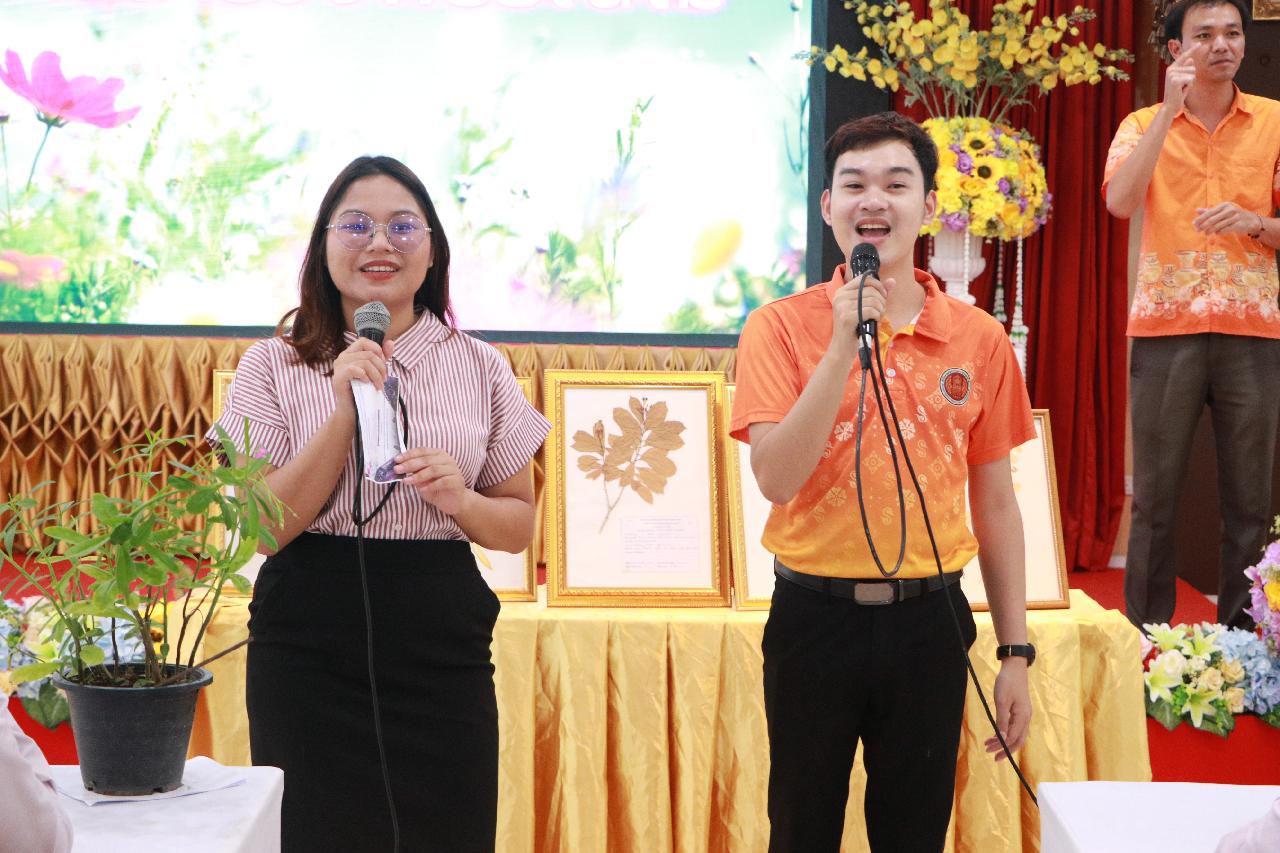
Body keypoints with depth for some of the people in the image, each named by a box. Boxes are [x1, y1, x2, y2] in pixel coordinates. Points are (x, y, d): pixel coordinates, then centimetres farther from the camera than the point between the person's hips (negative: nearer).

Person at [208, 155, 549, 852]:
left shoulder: (480, 368, 7)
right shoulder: (274, 366, 2)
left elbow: (520, 525, 11)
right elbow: (267, 527, -6)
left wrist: (459, 500, -11)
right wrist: (345, 409, -15)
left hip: (442, 652, 2)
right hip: (309, 651, -1)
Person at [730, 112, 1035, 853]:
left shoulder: (979, 339, 1)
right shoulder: (781, 327, -5)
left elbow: (996, 503, 6)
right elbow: (776, 479, -16)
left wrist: (1016, 651, 5)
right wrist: (843, 348, -21)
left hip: (929, 621, 2)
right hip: (815, 616, -1)